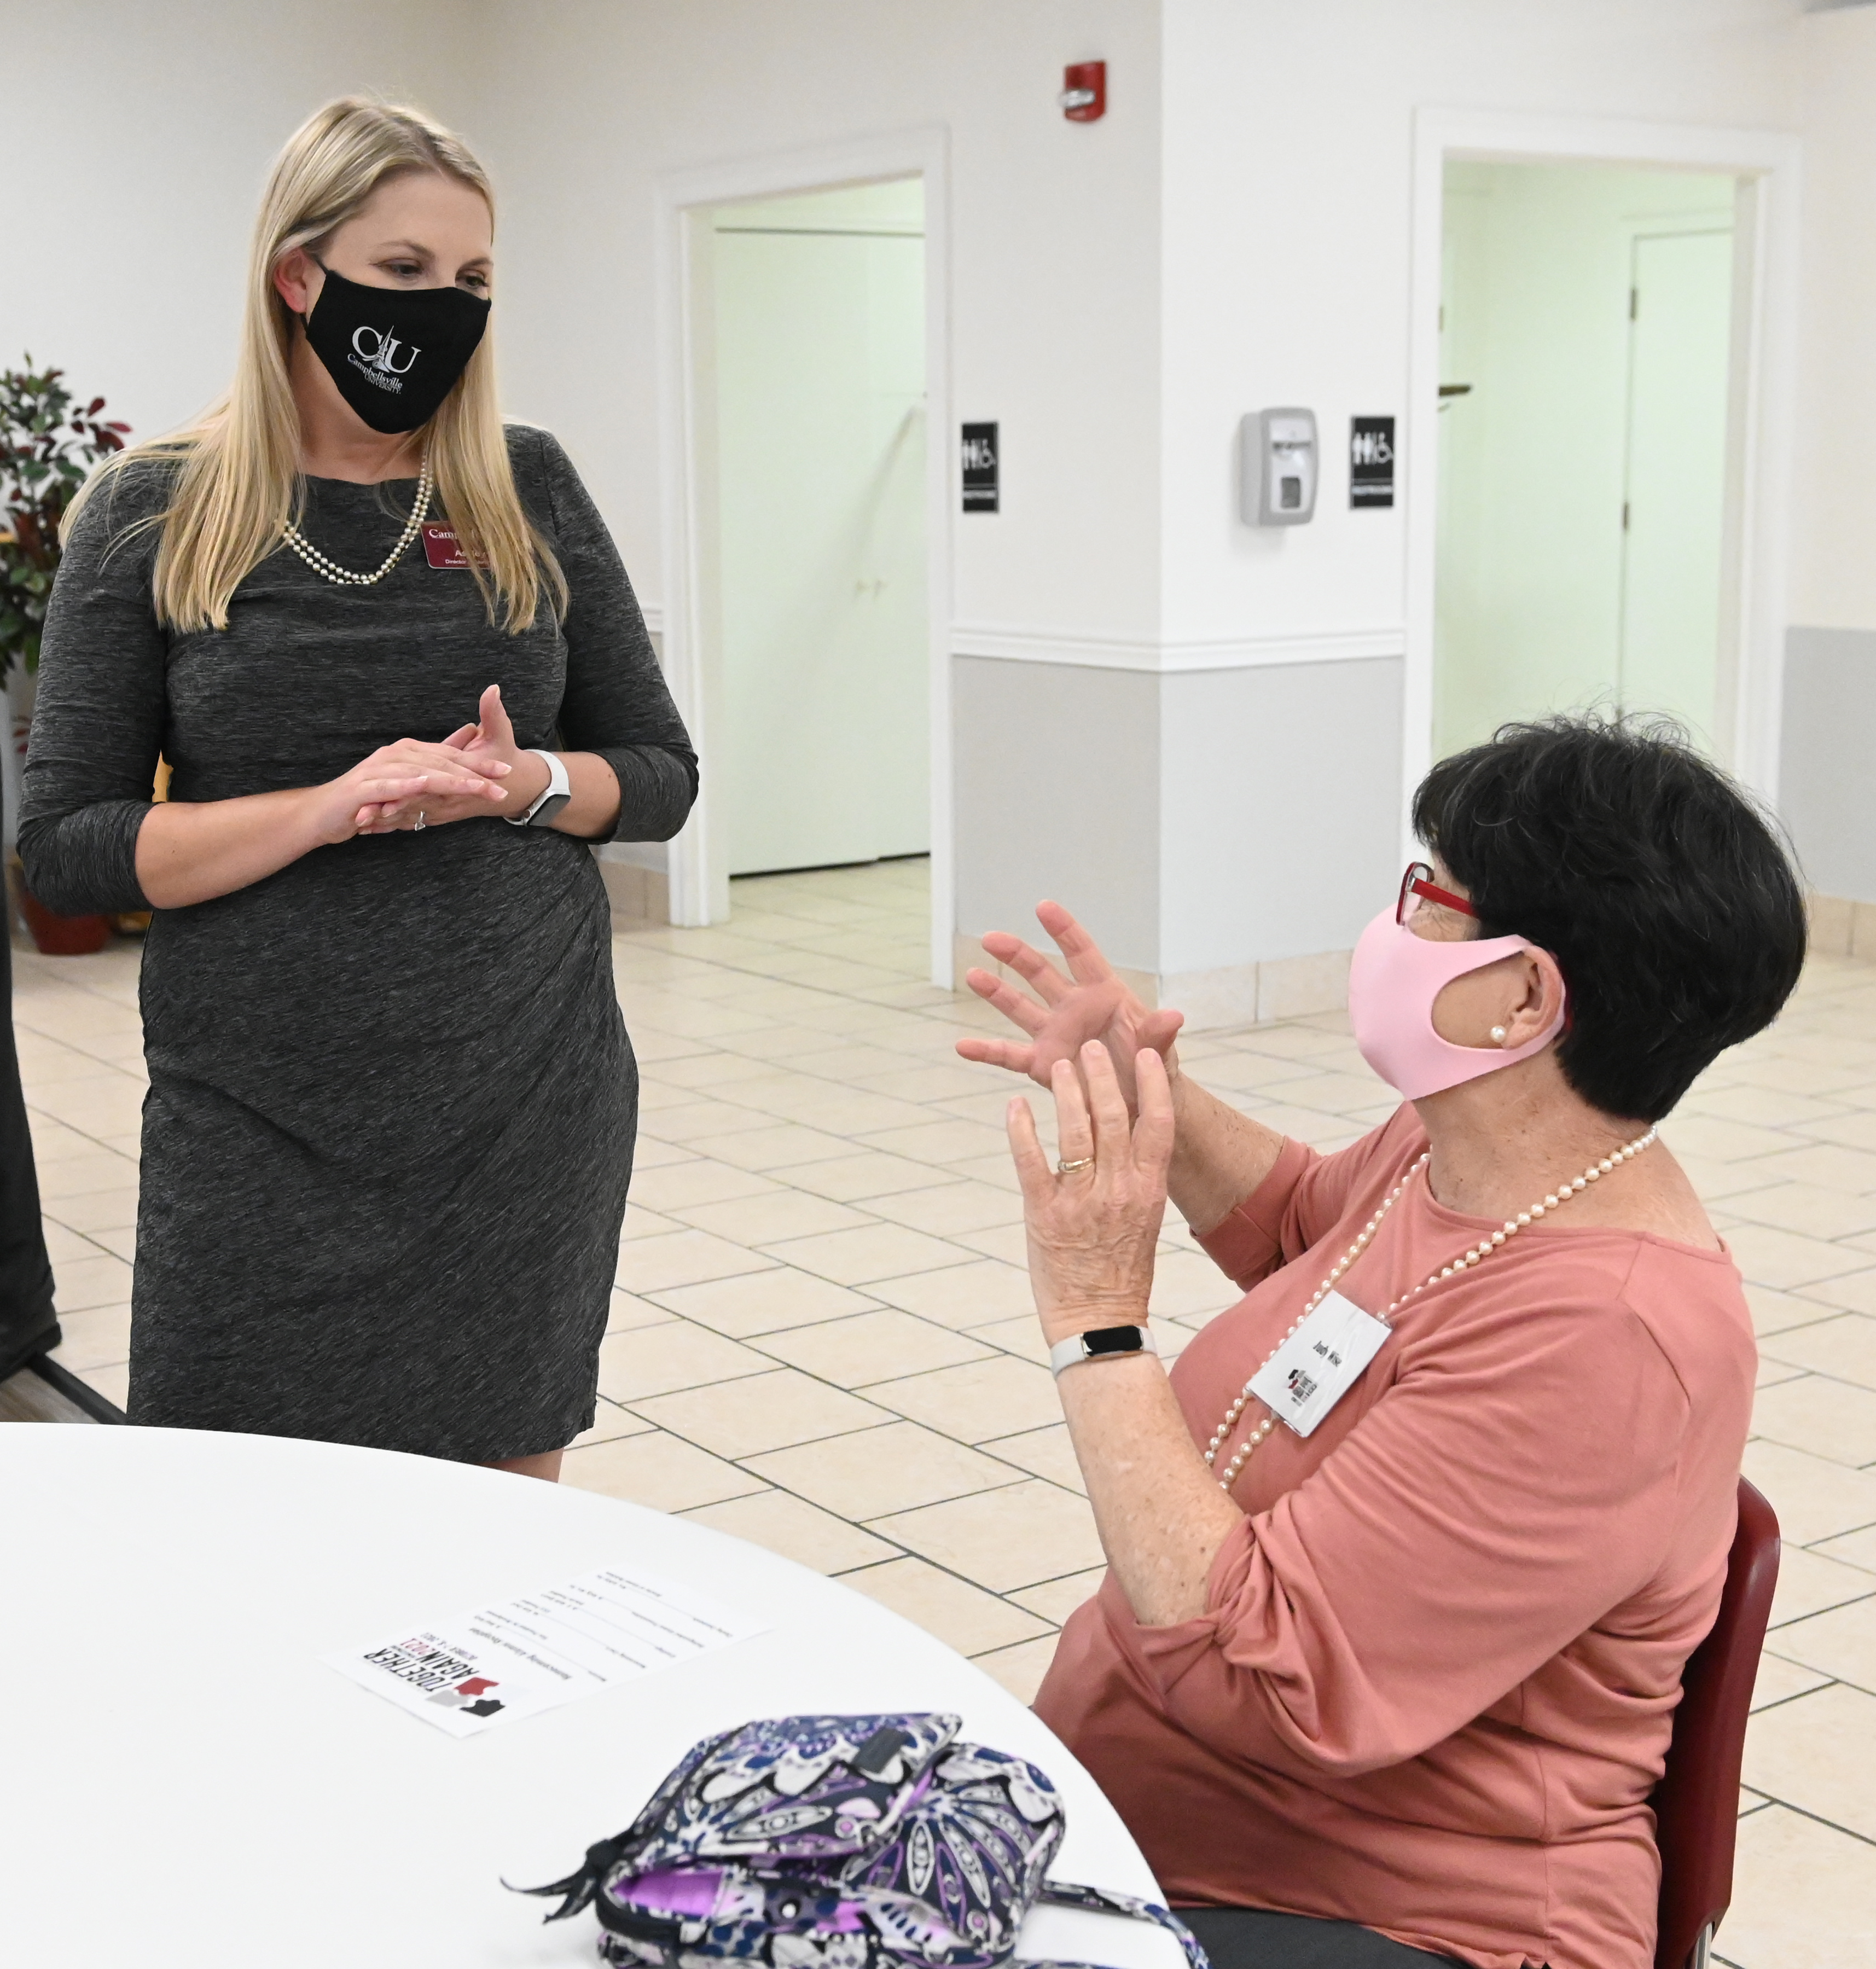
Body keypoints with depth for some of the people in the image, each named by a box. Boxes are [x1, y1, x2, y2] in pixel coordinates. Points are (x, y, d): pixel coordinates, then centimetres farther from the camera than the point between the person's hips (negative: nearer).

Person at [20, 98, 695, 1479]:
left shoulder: (525, 487, 4)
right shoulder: (155, 519, -1)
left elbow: (661, 775, 8)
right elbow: (66, 846, -5)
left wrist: (522, 783, -12)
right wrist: (326, 808, -18)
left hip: (529, 1096, 2)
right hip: (264, 1118, -1)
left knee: (507, 1492, 9)